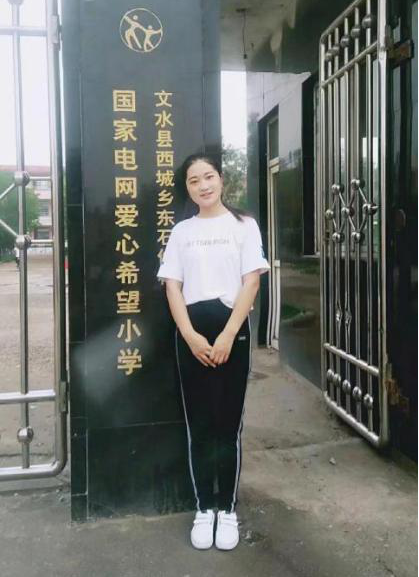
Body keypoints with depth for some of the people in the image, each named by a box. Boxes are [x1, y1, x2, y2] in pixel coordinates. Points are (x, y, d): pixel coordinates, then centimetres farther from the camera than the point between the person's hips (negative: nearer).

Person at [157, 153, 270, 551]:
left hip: (232, 329, -2)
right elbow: (172, 286, 4)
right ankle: (204, 509, 19)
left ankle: (228, 510, 17)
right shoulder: (181, 231, 11)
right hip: (191, 332, 2)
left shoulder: (243, 225, 4)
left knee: (227, 423, 3)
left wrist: (227, 336, -13)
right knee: (198, 424, 6)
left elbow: (251, 282, -4)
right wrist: (190, 335, -10)